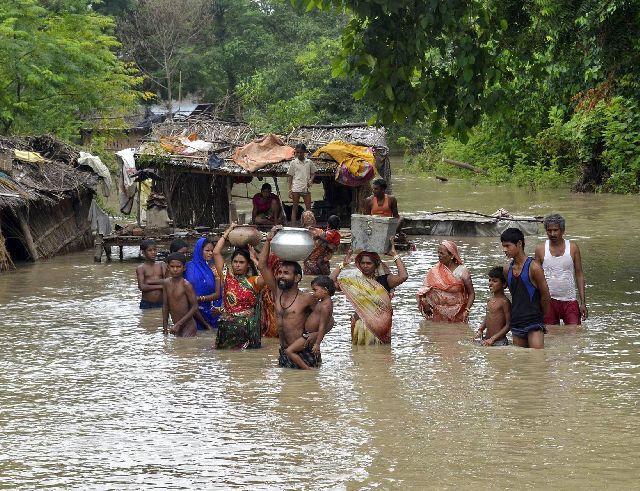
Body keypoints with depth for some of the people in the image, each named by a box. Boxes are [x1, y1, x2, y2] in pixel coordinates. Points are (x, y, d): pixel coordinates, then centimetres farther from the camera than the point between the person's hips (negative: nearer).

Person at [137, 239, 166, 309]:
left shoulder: (162, 264, 8)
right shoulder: (140, 268, 1)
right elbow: (142, 287, -12)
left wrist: (150, 281, -10)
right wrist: (160, 286, -11)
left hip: (161, 303, 2)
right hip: (146, 304, -2)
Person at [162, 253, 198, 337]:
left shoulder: (186, 285, -13)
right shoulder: (166, 283, 5)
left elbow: (194, 307, -13)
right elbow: (165, 306, 13)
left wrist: (178, 324, -15)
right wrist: (165, 327, 11)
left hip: (188, 327, -6)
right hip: (177, 327, 6)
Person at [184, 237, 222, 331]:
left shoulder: (214, 268, 4)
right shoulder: (191, 267, -4)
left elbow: (217, 294, -1)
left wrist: (200, 298, -18)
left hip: (212, 312, 2)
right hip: (197, 312, -2)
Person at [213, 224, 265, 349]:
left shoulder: (253, 281, 1)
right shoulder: (227, 277, 6)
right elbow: (216, 252, 2)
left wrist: (254, 259, -7)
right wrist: (228, 231, 5)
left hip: (247, 328, -2)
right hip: (227, 327, 2)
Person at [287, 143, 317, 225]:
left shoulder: (309, 162, 7)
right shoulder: (293, 162, 2)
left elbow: (313, 173, 17)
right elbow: (290, 176, 3)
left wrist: (311, 180, -5)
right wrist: (290, 190, -3)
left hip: (306, 188, 2)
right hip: (296, 188, -2)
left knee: (308, 208, 1)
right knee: (294, 208, 2)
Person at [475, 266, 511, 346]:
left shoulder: (504, 301, -11)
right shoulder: (490, 299, 11)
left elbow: (508, 325, -12)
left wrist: (493, 339, -16)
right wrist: (480, 330, 4)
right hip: (486, 340, 7)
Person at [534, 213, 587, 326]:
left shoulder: (573, 247, 2)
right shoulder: (540, 249, 2)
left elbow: (579, 275, 4)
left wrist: (583, 302, -1)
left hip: (570, 301, 0)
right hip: (549, 301, 0)